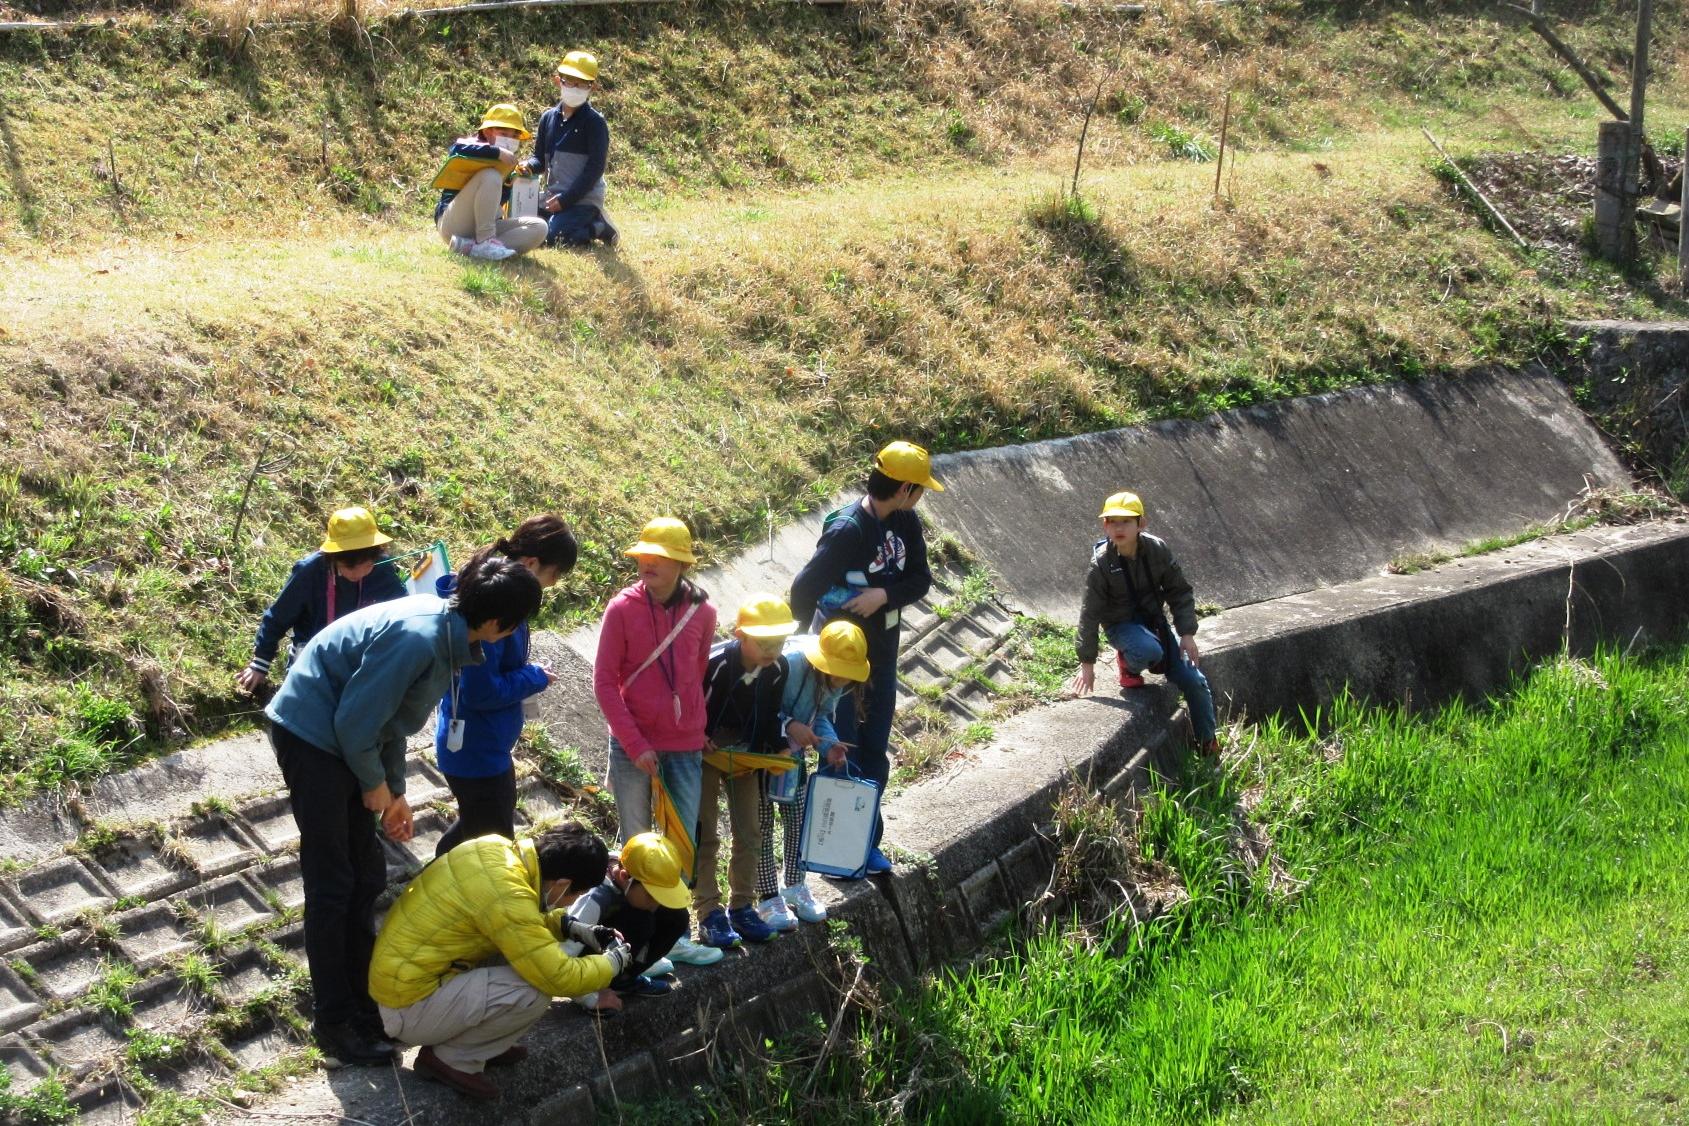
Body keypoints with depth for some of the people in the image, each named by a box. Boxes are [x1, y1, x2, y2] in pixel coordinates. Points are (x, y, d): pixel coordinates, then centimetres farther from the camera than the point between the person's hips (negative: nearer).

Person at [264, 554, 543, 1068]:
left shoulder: (444, 628, 2)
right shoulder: (417, 640, -28)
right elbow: (355, 721, -25)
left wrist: (395, 791, 15)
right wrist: (376, 784, -9)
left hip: (338, 737, 10)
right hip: (311, 734, -10)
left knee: (365, 878, 14)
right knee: (333, 887, -3)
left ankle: (363, 1000, 26)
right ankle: (335, 1025, 6)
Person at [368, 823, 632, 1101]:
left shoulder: (497, 849, -3)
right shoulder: (506, 897, -29)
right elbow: (561, 978, -24)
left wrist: (573, 928, 10)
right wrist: (615, 961, -7)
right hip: (409, 1007, -9)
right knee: (535, 990, -21)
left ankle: (469, 1038, 14)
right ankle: (452, 1058, -1)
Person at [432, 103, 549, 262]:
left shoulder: (508, 164, 15)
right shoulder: (471, 145, -2)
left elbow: (499, 201, 3)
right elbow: (457, 150, -29)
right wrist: (497, 152, -31)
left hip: (484, 227, 7)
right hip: (453, 224, -7)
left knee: (539, 227, -15)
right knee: (490, 176, -26)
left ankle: (471, 247, -29)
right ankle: (485, 242, -29)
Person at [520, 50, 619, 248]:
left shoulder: (594, 122, -8)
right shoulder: (548, 117, 10)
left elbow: (595, 168, -13)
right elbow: (540, 158, 15)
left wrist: (566, 199, -18)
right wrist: (529, 166, -11)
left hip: (583, 199, -7)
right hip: (552, 194, 7)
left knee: (551, 236, -26)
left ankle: (598, 228, 1)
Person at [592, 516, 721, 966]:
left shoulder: (702, 612, -2)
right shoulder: (622, 609, -9)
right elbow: (604, 682, -7)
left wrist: (697, 726, 10)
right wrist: (635, 744, -11)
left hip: (685, 747, 3)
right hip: (633, 745, -2)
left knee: (683, 843, 6)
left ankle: (673, 935, 16)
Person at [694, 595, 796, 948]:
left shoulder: (777, 669, -12)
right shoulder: (714, 663, -28)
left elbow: (770, 717, 2)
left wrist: (779, 749, -13)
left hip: (746, 756, 5)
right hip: (706, 752, -5)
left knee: (750, 833, 7)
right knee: (705, 835, -5)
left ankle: (742, 907, 19)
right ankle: (709, 913, 0)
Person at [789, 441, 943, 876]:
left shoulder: (905, 523, -1)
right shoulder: (847, 529, -24)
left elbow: (920, 580, 0)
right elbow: (804, 589, -22)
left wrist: (884, 594, -19)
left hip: (882, 655, 7)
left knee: (874, 753, 14)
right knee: (842, 753, 0)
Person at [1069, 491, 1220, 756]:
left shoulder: (1157, 550, -9)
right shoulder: (1101, 564, -17)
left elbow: (1180, 592, 1)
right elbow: (1090, 613, -13)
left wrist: (1187, 634, -6)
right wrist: (1087, 663, -12)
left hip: (1153, 619, 4)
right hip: (1121, 625, -4)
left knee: (1194, 681, -2)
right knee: (1150, 650, -39)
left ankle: (1209, 744, 17)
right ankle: (1127, 664, -2)